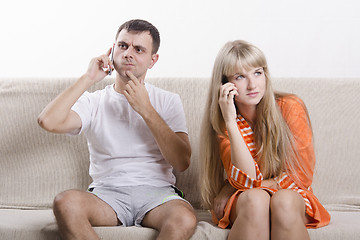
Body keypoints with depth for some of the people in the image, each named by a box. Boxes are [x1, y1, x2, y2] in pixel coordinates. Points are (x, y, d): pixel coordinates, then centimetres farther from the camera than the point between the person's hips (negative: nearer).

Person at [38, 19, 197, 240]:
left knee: (185, 219, -36)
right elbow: (48, 121, -11)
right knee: (65, 202, -33)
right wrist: (89, 78, -4)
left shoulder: (168, 101, 11)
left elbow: (182, 162, -3)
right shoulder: (94, 102, 11)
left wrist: (145, 109, -7)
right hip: (107, 193, 1)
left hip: (156, 191, 0)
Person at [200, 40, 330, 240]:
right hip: (241, 202, 1)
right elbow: (247, 180, -18)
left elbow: (301, 176, -8)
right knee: (255, 199, -35)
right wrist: (230, 122, -26)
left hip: (290, 195, 0)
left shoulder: (290, 107, -10)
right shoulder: (222, 121, -6)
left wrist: (233, 188, -9)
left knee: (284, 201, -36)